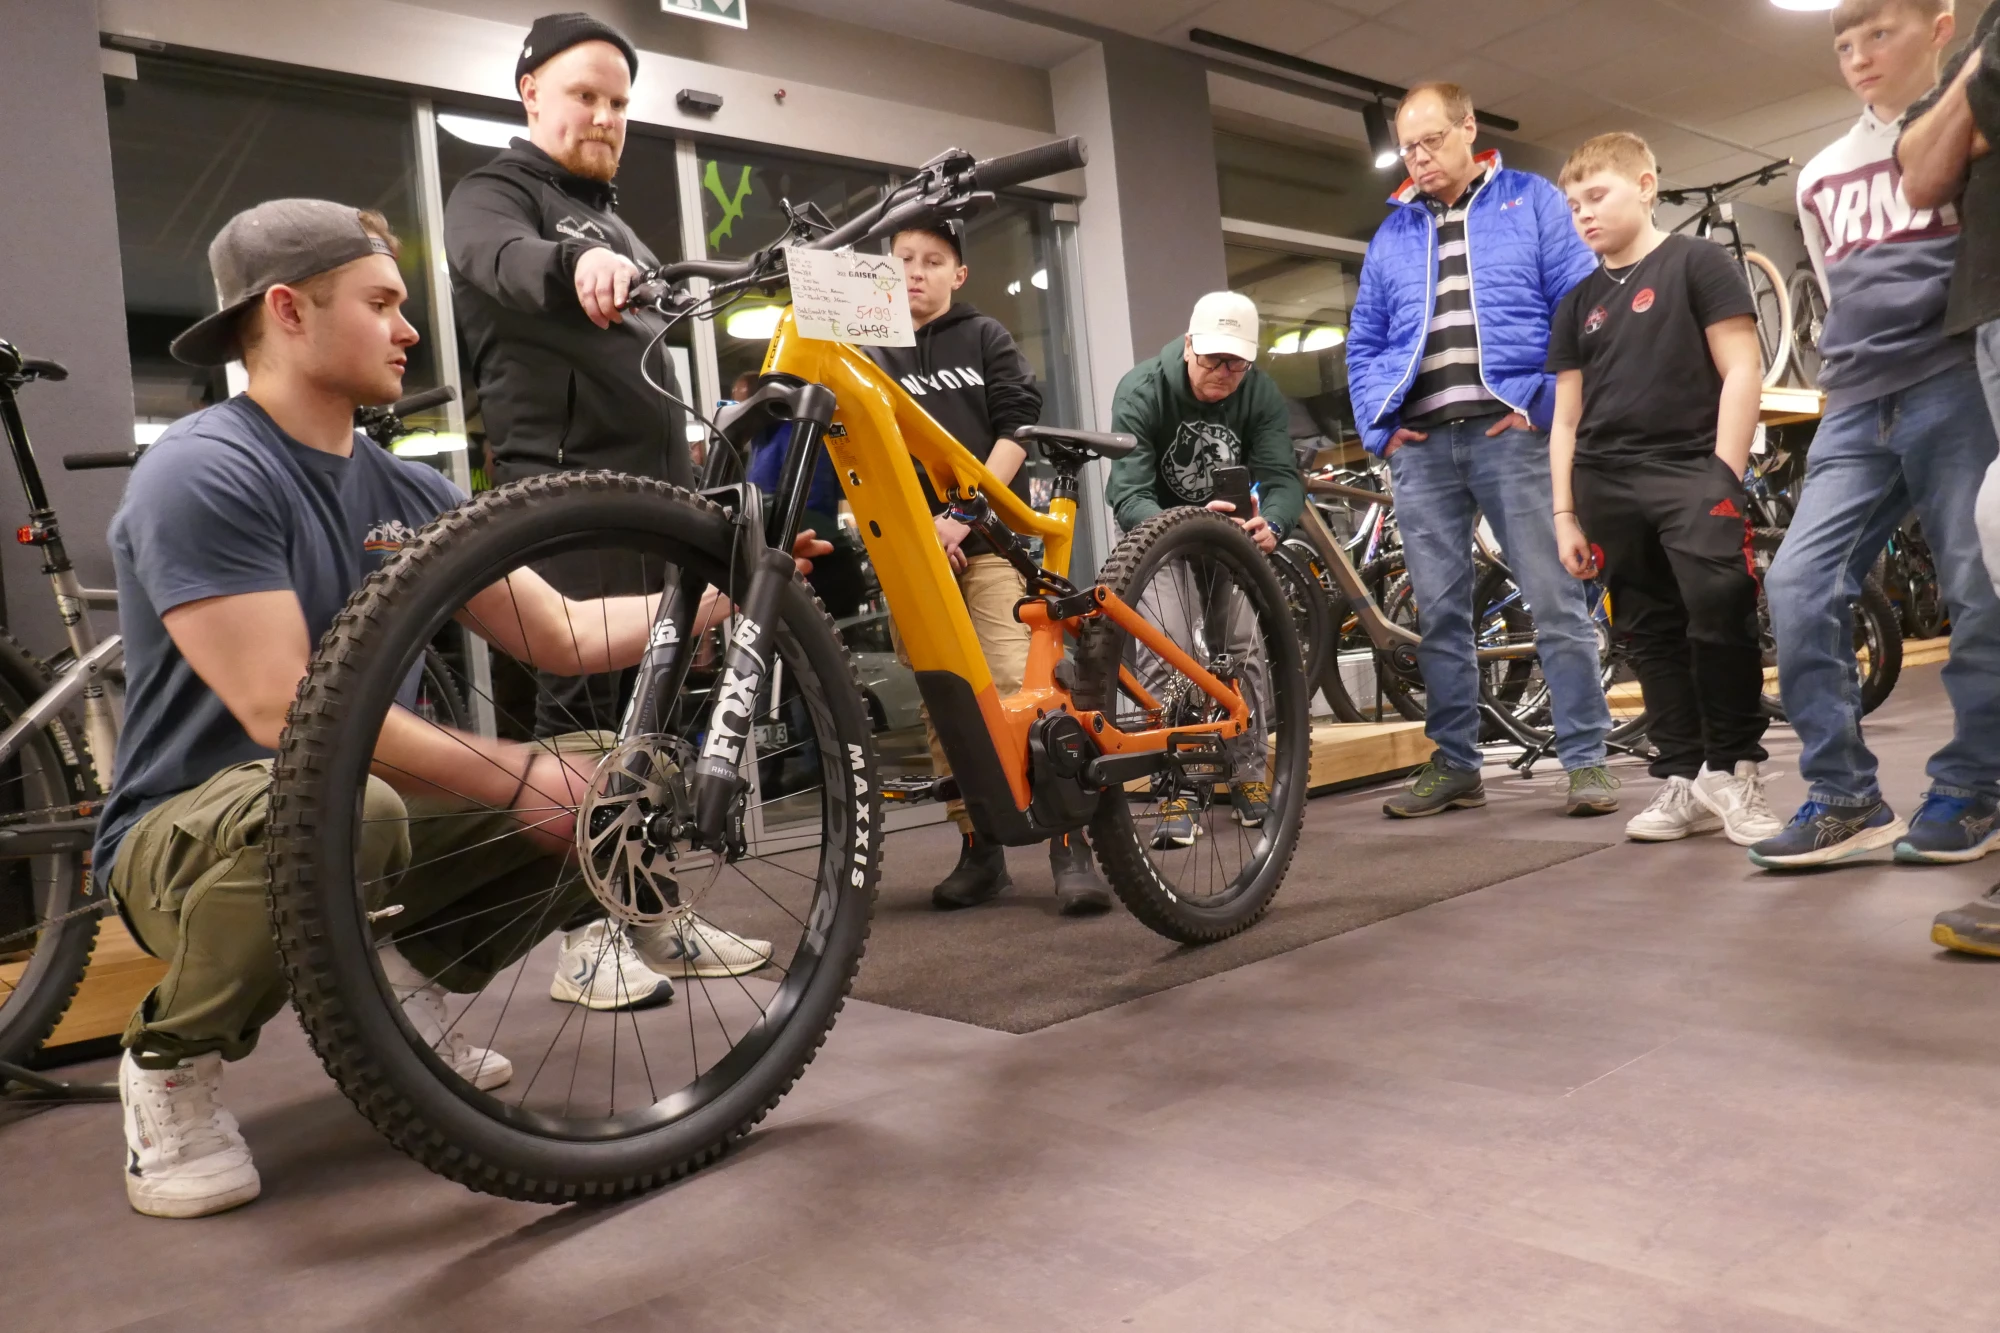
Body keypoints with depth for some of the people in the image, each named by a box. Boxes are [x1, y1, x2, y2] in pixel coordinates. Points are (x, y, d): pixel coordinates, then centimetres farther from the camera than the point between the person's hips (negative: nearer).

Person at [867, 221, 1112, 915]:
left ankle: (1071, 847, -12)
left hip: (989, 537, -3)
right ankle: (978, 849, 11)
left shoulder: (986, 337, 12)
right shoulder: (871, 355, 16)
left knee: (1019, 687, -15)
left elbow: (1018, 427, 1)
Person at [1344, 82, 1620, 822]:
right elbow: (1363, 342, 21)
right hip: (1420, 442, 4)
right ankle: (1454, 764, 12)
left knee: (1556, 601, -4)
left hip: (1510, 431, -3)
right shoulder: (1391, 233, 21)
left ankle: (1587, 759, 2)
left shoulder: (1532, 202, 10)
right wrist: (1376, 425, 6)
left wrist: (1545, 401, -10)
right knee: (1438, 612, 4)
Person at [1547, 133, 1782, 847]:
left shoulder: (1697, 262, 4)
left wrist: (1725, 479, -12)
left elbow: (1742, 370, -3)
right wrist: (1565, 513, 8)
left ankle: (1734, 770, -1)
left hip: (1692, 471, -5)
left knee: (1720, 616, -15)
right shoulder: (1578, 302, 17)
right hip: (1609, 488, 5)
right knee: (1651, 634, 5)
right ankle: (1685, 778, 11)